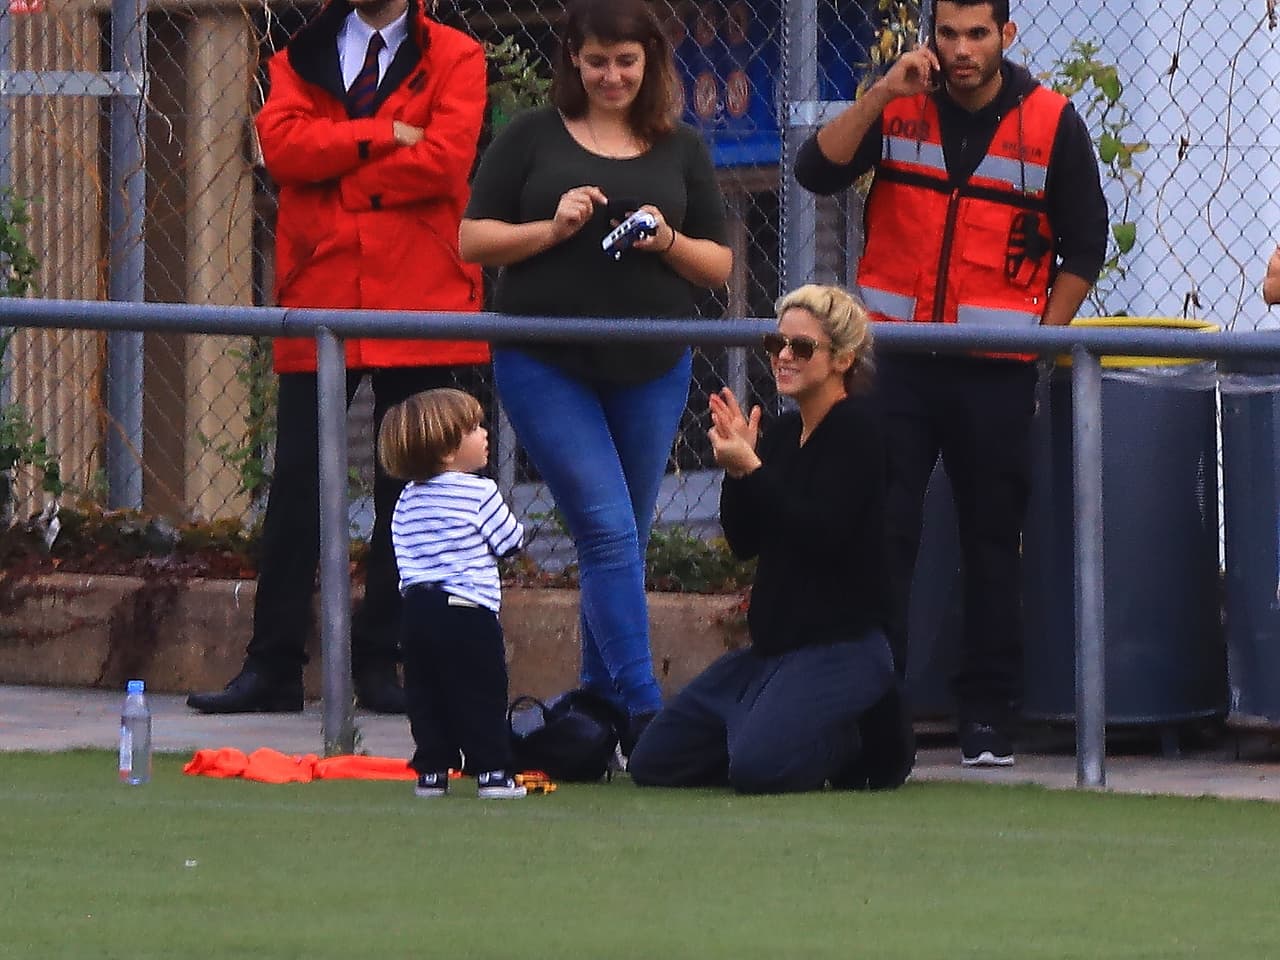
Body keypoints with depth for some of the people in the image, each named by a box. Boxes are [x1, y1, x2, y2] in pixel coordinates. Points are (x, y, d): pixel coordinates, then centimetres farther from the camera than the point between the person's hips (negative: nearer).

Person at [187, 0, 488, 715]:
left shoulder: (454, 59, 5)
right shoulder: (300, 59, 14)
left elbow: (444, 160, -11)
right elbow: (282, 145, -6)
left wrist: (334, 161, -5)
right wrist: (382, 136, -12)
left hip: (418, 306, -2)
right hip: (319, 299, 2)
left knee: (408, 491, 2)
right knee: (298, 487, 0)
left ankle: (380, 664, 8)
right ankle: (273, 668, 2)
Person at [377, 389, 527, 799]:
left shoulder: (408, 500, 11)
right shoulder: (480, 493, -9)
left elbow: (402, 552, 13)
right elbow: (510, 541, -3)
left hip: (416, 607, 6)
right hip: (466, 611, -6)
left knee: (426, 695, 9)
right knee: (481, 696, -2)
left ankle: (431, 769, 8)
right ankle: (492, 771, -4)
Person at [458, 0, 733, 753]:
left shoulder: (681, 150, 10)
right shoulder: (532, 139, 4)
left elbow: (720, 266, 10)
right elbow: (474, 240, 3)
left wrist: (668, 243, -10)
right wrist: (552, 229, -12)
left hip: (651, 371, 3)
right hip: (545, 367, -3)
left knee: (623, 541, 7)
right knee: (609, 531, -13)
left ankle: (598, 705, 18)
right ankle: (643, 710, -16)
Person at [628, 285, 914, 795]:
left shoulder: (859, 426, -11)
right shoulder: (784, 431, 13)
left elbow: (825, 534, -21)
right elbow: (745, 542, 11)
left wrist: (751, 469, -22)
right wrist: (736, 468, -4)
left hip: (840, 643, -9)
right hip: (772, 647, 9)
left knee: (759, 767, -31)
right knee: (652, 762, 6)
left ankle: (867, 742, 2)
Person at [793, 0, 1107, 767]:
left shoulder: (1052, 124, 0)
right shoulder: (898, 106, 3)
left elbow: (1084, 245, 5)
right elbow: (817, 172, -9)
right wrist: (882, 95, -18)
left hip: (997, 371, -1)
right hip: (896, 358, 1)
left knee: (993, 544, 4)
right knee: (881, 533, -3)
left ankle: (990, 719, 10)